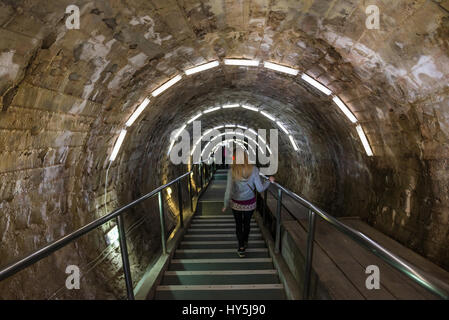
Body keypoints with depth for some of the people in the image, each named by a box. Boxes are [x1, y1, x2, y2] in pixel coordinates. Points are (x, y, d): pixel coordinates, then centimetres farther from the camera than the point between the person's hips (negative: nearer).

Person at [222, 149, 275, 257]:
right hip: (250, 203, 2)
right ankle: (245, 242, 48)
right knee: (247, 223, 25)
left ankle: (241, 248, 25)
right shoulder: (253, 169, -17)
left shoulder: (232, 171, -19)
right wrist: (269, 181, 5)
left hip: (236, 203, -1)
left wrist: (225, 205, -3)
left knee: (238, 224, 20)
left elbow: (229, 190, -17)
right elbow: (260, 189, -12)